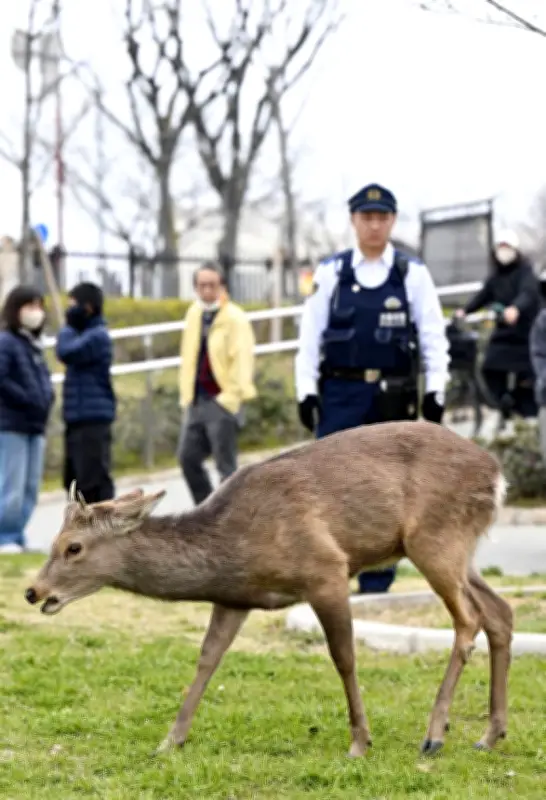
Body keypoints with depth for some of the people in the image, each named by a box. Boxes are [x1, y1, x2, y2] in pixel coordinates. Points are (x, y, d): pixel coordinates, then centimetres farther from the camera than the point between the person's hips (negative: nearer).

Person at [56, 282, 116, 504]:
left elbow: (66, 352, -23)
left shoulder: (97, 336, -12)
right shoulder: (86, 334, 19)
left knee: (93, 478, -10)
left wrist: (68, 326, -11)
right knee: (75, 478, 15)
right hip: (78, 418, 11)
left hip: (93, 419, -11)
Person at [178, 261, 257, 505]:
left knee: (225, 464, -3)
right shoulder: (194, 314, 13)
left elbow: (242, 359, -14)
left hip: (222, 401, -7)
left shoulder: (235, 318, -9)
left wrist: (232, 395, -18)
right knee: (188, 457, 8)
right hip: (196, 401, 7)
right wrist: (186, 394, 13)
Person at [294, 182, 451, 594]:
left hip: (394, 397, 0)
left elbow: (434, 337, 4)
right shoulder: (331, 272, 5)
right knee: (331, 485, -6)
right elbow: (310, 336, 6)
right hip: (340, 393, 0)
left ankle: (376, 585, 12)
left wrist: (435, 390, -3)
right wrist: (307, 389, -1)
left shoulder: (413, 274, 4)